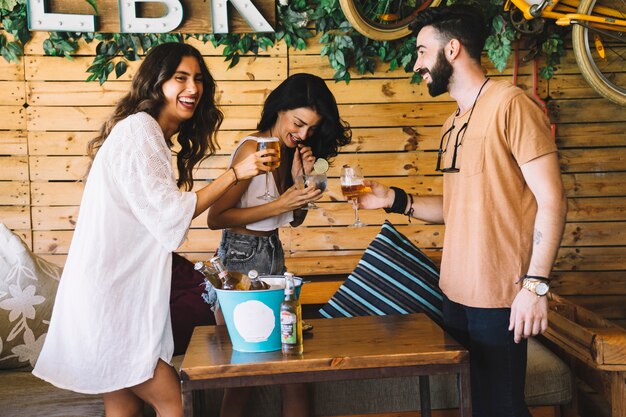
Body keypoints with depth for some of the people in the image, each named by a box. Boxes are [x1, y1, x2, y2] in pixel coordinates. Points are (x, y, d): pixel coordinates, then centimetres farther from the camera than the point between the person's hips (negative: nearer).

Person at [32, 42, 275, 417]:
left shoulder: (153, 134, 18)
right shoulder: (138, 129, -13)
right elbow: (169, 213, -17)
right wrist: (235, 173, -15)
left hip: (125, 293, 10)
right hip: (109, 298, -10)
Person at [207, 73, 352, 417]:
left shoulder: (290, 151, 8)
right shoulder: (253, 149, -15)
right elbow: (216, 218, -19)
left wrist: (301, 179, -4)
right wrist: (279, 205, -20)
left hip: (274, 256, 7)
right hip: (241, 259, -7)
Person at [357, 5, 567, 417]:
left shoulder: (509, 103, -11)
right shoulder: (452, 125, 13)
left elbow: (551, 199, -14)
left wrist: (535, 283, -20)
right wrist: (395, 199, 5)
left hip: (498, 298, -8)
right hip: (456, 293, 8)